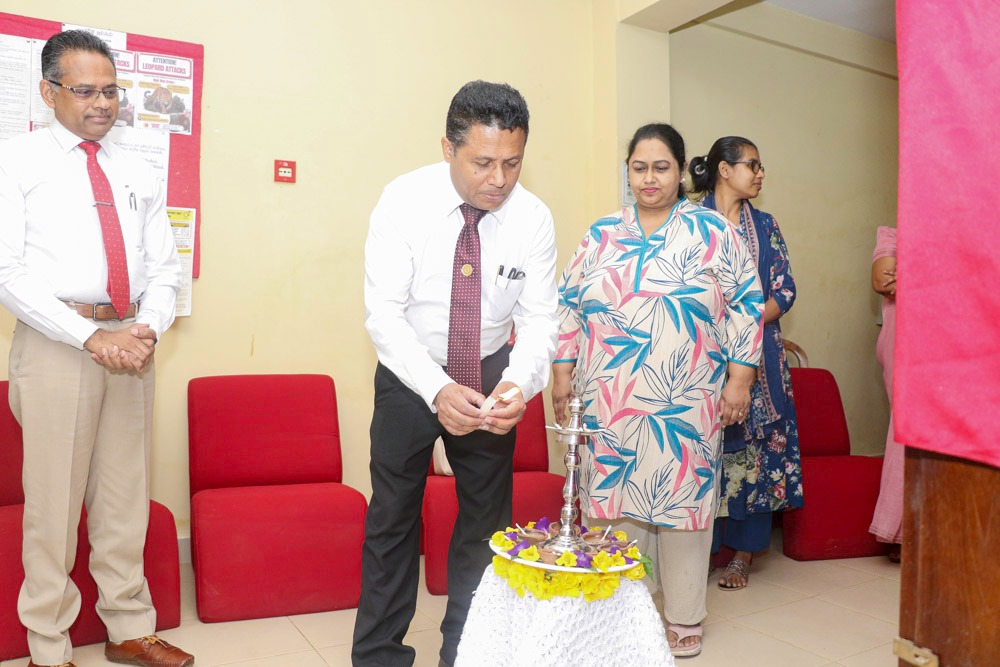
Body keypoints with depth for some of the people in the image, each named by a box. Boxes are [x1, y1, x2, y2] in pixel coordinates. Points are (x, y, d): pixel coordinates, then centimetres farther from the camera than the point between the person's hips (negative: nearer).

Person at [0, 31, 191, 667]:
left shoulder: (139, 173, 15)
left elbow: (165, 265, 12)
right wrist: (91, 336, -17)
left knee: (127, 493, 11)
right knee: (54, 499, 3)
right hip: (55, 344, -4)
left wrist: (148, 327, -7)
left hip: (132, 342, 4)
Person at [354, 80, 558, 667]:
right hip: (411, 373, -1)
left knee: (487, 518, 11)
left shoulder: (533, 218, -15)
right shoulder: (405, 201, -20)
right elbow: (383, 313, -23)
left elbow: (539, 318, -12)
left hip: (490, 375, 2)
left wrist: (520, 382, -34)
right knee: (393, 517, 9)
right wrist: (438, 390, -38)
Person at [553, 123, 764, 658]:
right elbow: (568, 303, 12)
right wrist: (562, 370, 6)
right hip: (611, 405, 2)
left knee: (683, 497, 5)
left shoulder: (714, 233, 4)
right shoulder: (601, 235, 10)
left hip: (686, 407, -2)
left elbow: (746, 305, 3)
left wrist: (739, 378, -2)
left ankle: (684, 618, 25)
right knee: (617, 499, 7)